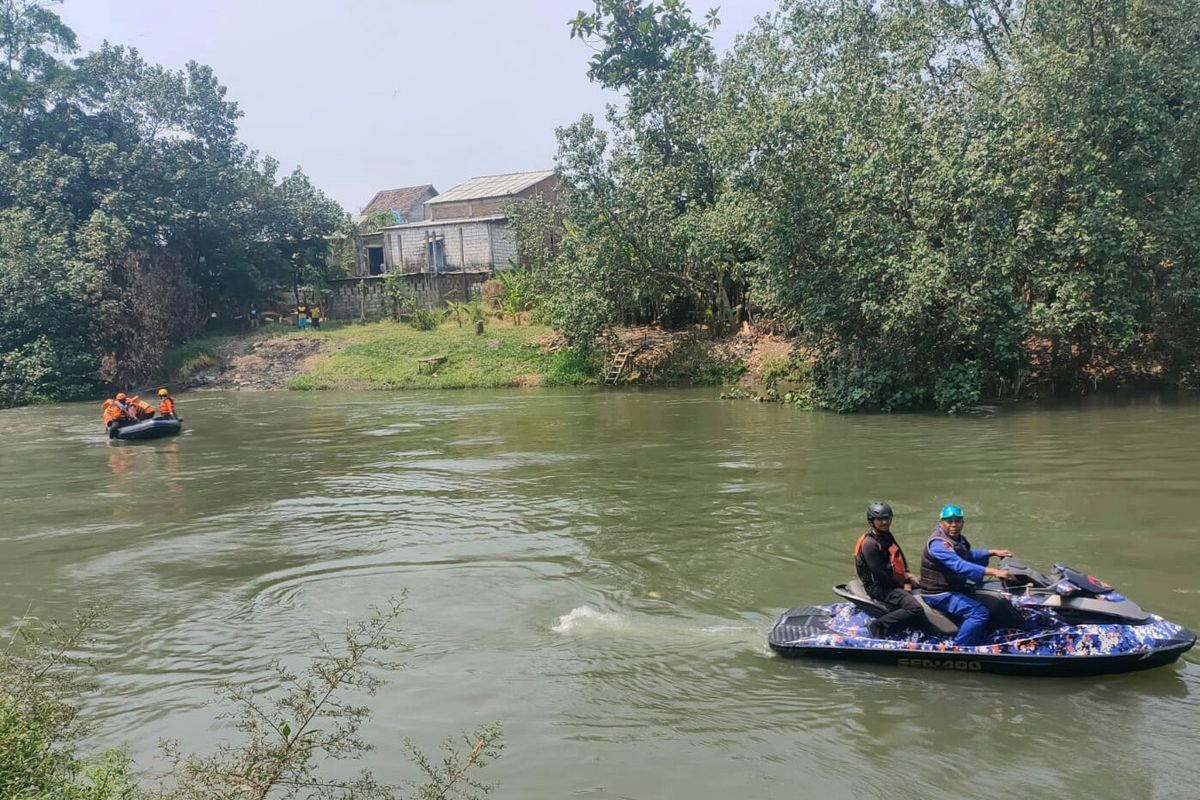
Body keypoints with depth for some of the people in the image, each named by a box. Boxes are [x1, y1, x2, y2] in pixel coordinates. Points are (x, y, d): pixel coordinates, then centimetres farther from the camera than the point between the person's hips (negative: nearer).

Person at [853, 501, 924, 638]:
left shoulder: (886, 536, 10)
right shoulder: (869, 543, -20)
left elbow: (898, 556, 22)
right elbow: (879, 573, -21)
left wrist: (906, 574, 5)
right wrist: (902, 586, -12)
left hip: (895, 582, 10)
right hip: (879, 587, -10)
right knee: (915, 608, -26)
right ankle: (878, 624, -20)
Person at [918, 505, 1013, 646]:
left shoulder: (958, 539, 7)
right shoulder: (938, 544, -25)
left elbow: (969, 555, 26)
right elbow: (960, 566, -37)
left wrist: (993, 552, 13)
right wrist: (994, 572, -42)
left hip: (956, 588, 10)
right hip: (939, 595, -10)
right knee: (980, 613, -26)